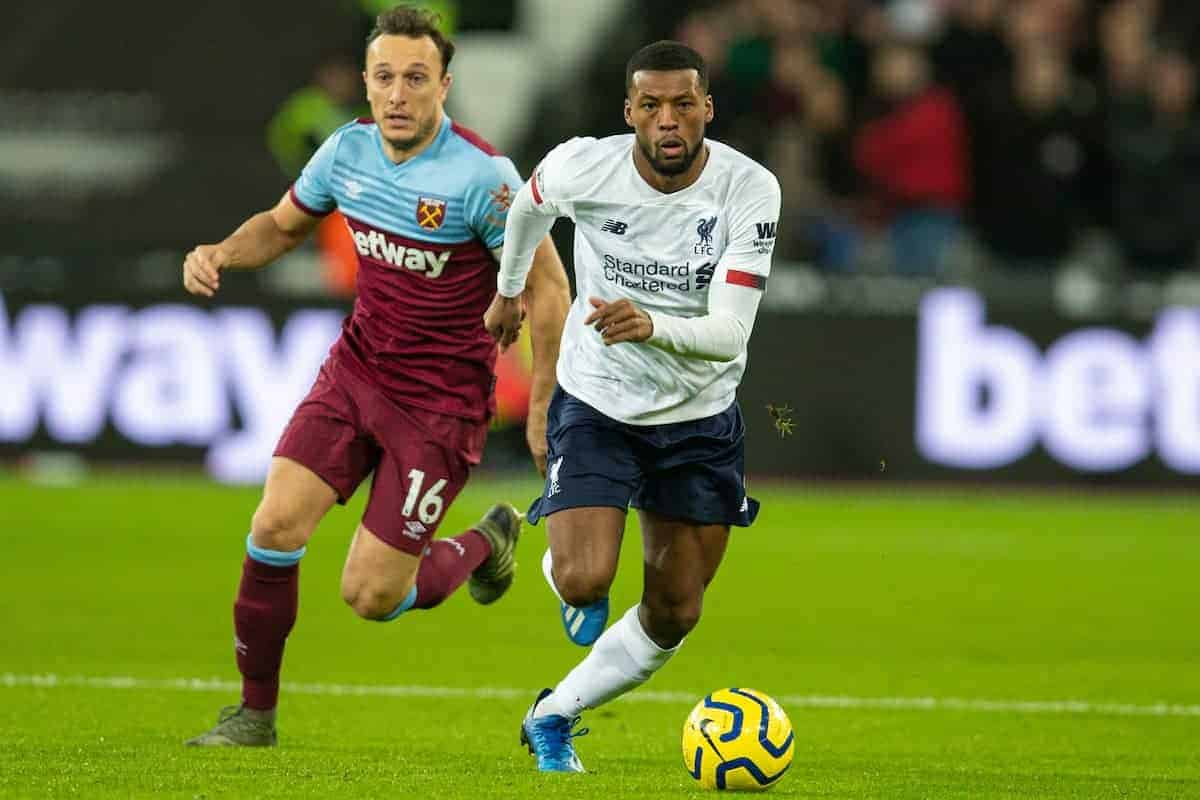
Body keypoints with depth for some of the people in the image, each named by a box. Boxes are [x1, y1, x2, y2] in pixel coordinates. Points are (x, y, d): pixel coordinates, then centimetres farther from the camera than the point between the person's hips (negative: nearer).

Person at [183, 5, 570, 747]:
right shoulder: (348, 149, -3)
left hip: (442, 402, -5)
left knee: (370, 596, -6)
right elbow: (283, 224, 16)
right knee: (277, 525, -13)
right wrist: (220, 253, -5)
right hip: (355, 371, 5)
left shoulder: (482, 175, -20)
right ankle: (256, 712, 4)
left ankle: (483, 546, 26)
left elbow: (547, 286, -14)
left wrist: (543, 408, -14)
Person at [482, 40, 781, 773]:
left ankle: (553, 719, 31)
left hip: (700, 417, 1)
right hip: (596, 405, -1)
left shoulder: (750, 190, -21)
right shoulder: (582, 169, -19)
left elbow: (729, 334, -28)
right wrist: (509, 288, 24)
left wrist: (650, 326, -47)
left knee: (675, 616, 7)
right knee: (585, 583, -20)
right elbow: (530, 202, 8)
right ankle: (561, 571, 19)